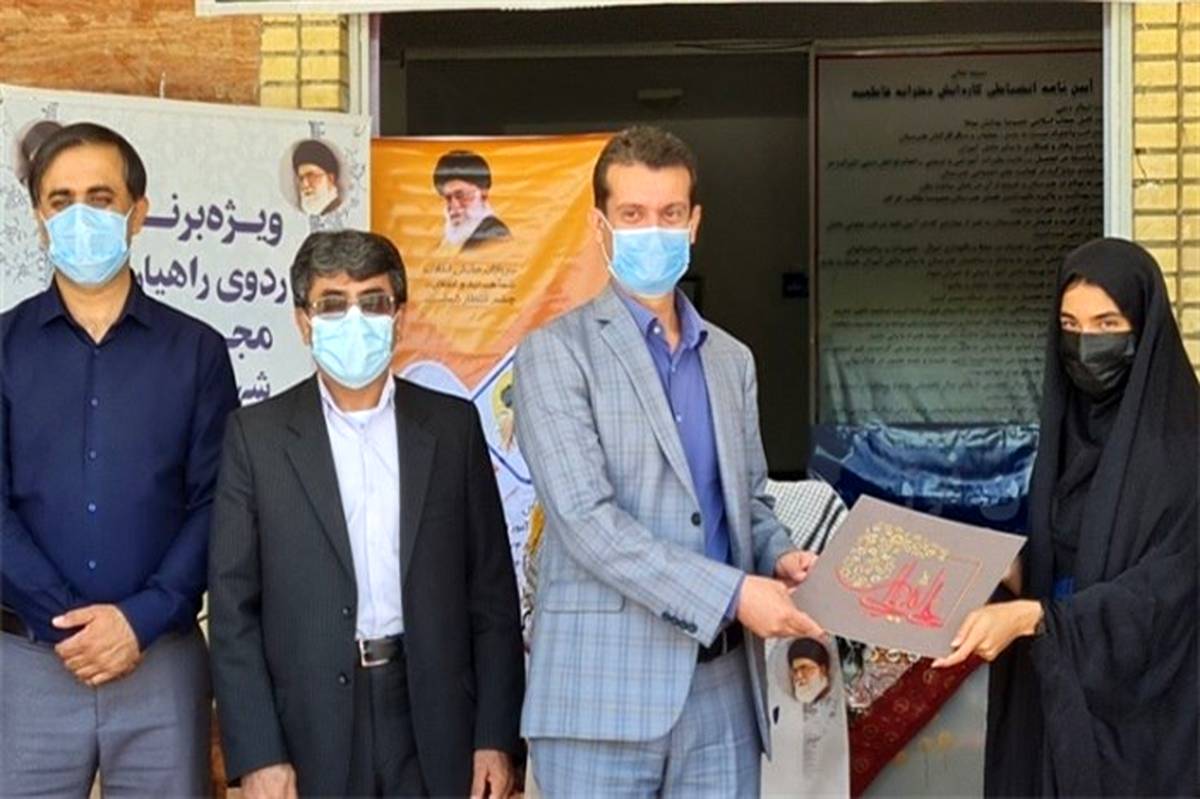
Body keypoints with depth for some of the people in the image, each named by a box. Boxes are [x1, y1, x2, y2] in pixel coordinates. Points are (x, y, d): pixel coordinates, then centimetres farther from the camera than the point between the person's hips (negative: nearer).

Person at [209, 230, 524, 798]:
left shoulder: (452, 425, 6)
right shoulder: (257, 434, 2)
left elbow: (492, 591, 5)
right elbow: (232, 607, -1)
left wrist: (496, 736, 0)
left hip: (434, 730, 1)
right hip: (310, 733, -1)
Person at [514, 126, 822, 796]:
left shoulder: (732, 360, 16)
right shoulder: (557, 352, -3)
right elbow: (587, 519, -13)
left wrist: (779, 557, -2)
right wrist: (732, 592, -18)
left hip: (723, 684, 5)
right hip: (606, 687, -5)